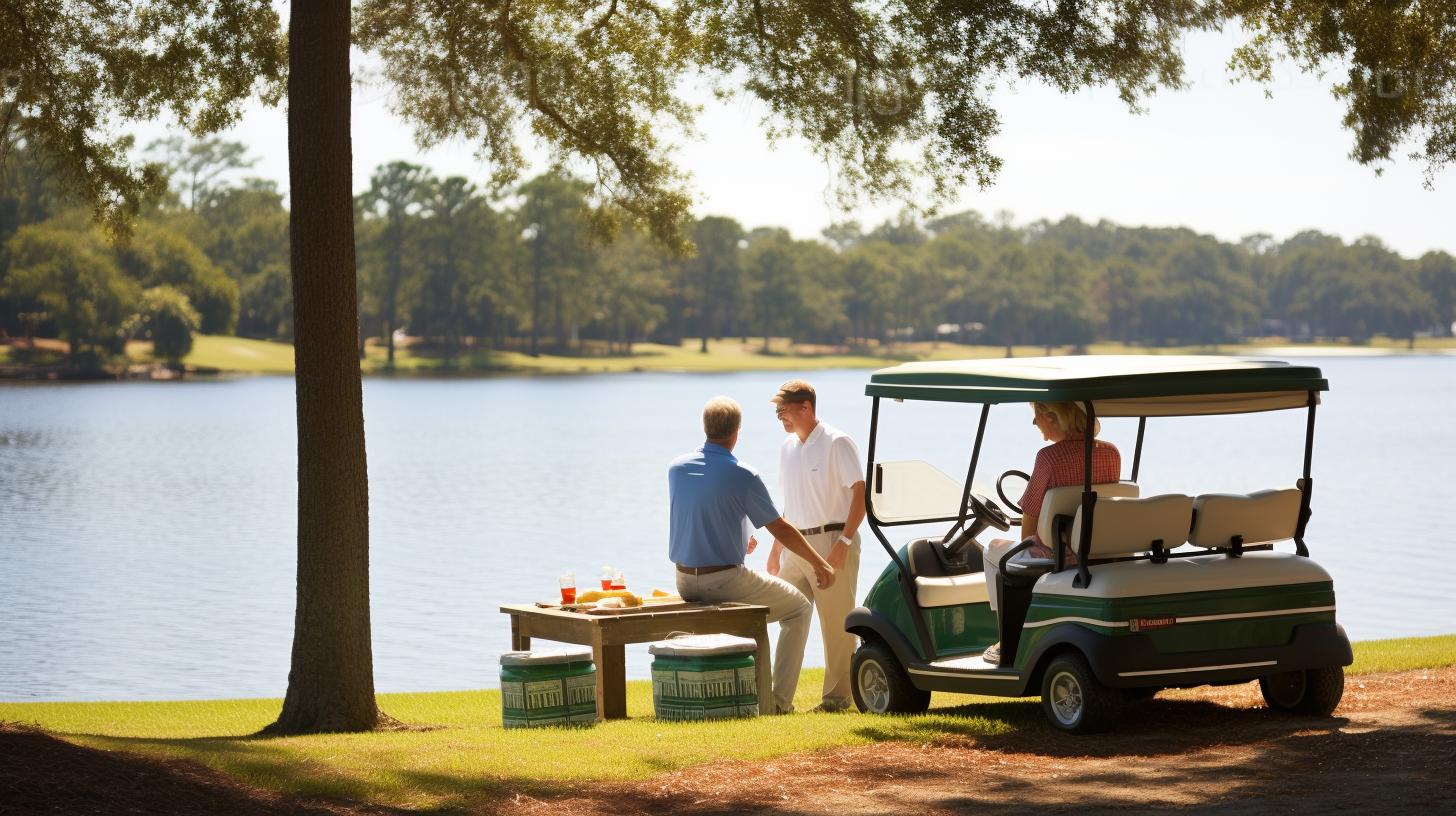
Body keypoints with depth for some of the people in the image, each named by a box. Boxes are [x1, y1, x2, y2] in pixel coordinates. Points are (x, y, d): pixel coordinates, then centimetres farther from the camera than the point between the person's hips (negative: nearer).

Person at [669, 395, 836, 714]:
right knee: (799, 607, 14)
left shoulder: (677, 468, 2)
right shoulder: (743, 476, -14)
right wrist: (820, 565, 9)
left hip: (685, 583, 6)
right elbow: (781, 530, -5)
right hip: (726, 579, -6)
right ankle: (780, 700, 7)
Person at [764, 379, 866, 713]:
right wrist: (776, 548, 20)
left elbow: (860, 494, -12)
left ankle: (838, 695, 5)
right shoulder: (788, 447, 14)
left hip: (830, 543, -7)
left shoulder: (837, 443, -8)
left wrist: (843, 542, -19)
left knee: (836, 623, -2)